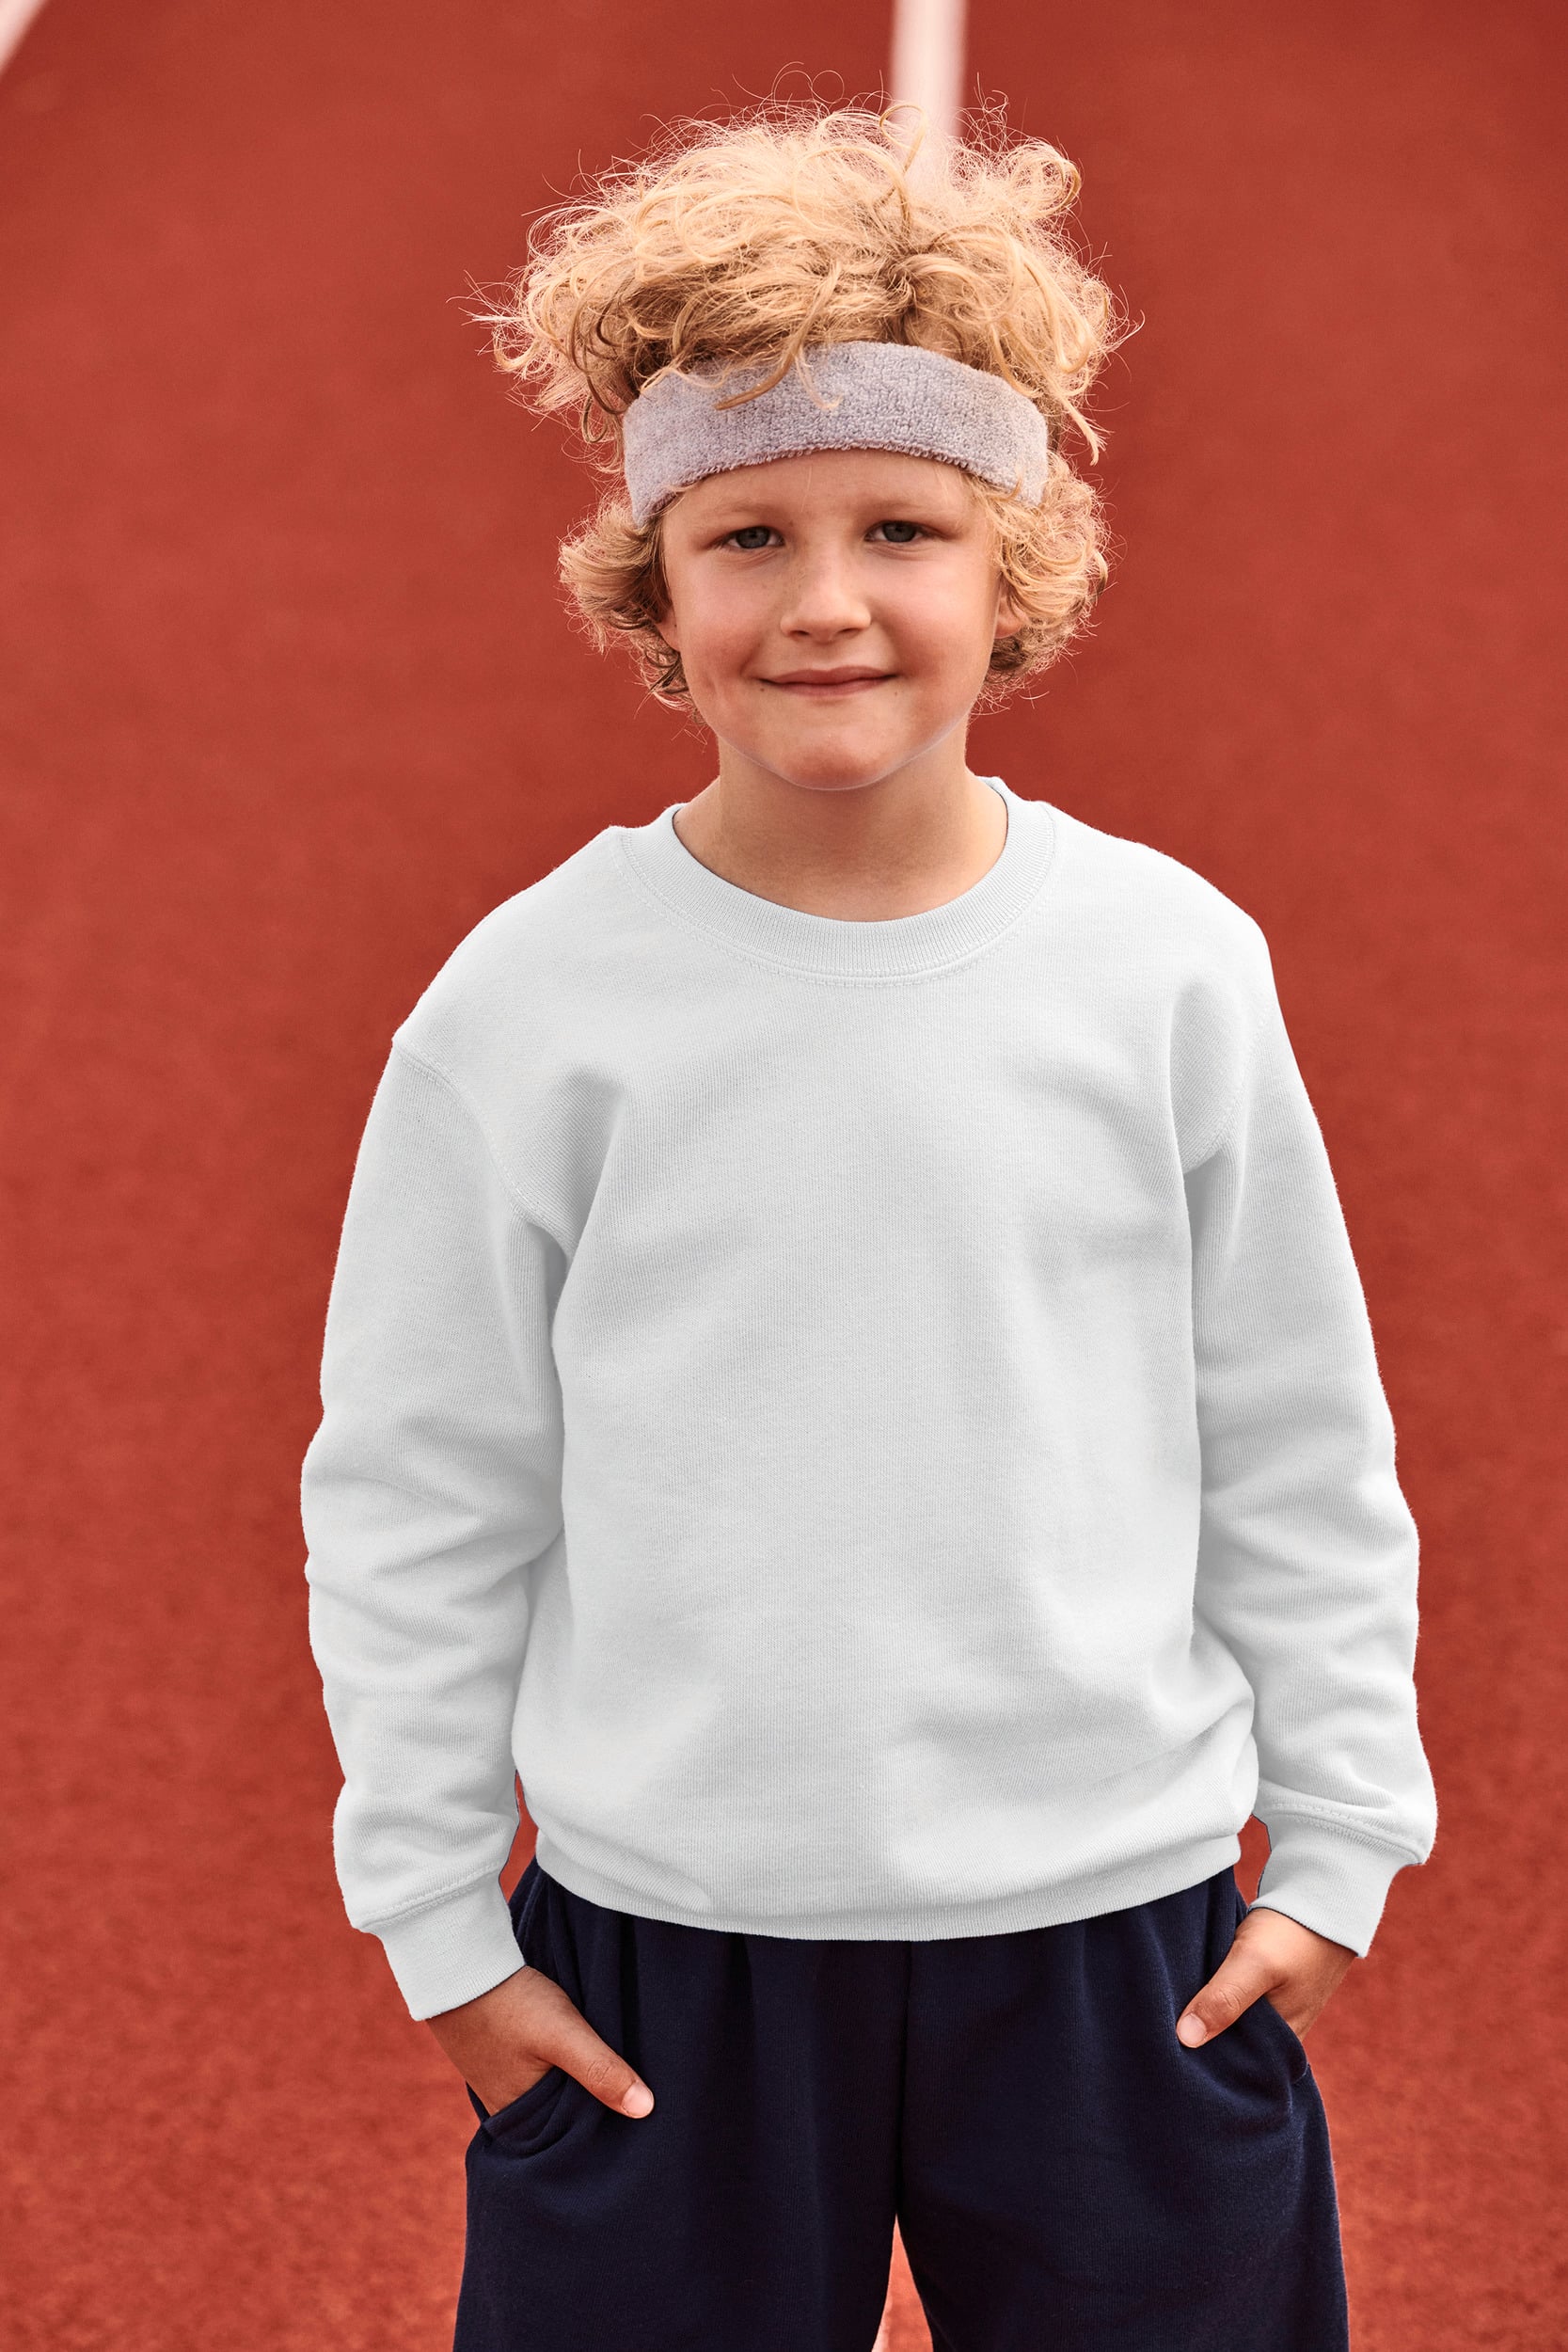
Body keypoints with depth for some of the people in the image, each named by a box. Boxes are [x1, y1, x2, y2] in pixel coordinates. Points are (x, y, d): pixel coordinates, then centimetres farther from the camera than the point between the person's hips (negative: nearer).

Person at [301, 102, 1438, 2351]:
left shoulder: (1171, 963, -6)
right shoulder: (533, 1003, -9)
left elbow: (1302, 1453, 3)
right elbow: (414, 1496, 0)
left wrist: (1337, 1851, 5)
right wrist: (440, 1921, 2)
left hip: (1116, 1931, 1)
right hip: (660, 1943, -1)